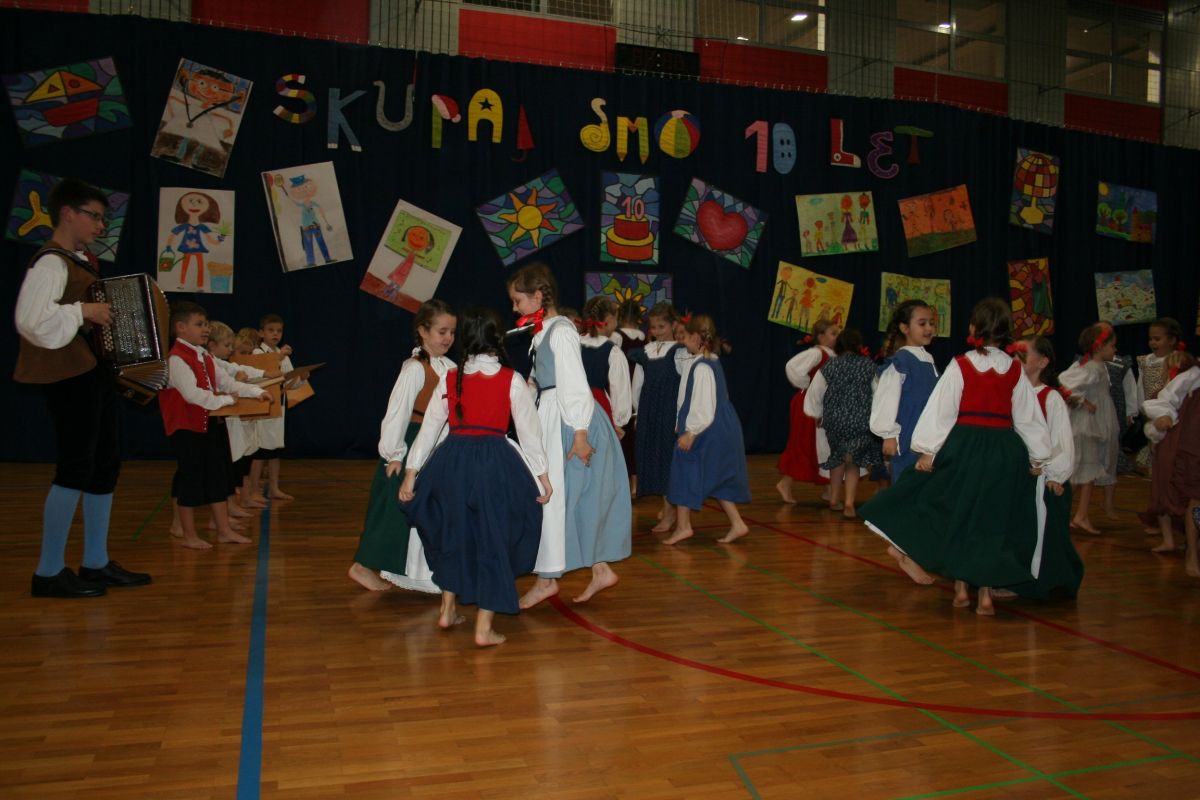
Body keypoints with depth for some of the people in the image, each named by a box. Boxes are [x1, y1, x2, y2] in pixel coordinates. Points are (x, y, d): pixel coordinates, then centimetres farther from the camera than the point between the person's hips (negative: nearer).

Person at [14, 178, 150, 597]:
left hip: (95, 371, 10)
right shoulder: (50, 263, -13)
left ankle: (96, 563, 20)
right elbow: (33, 320, -26)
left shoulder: (83, 261, 16)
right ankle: (49, 571, 4)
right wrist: (84, 311, -21)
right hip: (68, 375, -10)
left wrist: (113, 315, 14)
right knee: (75, 467, -7)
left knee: (105, 464, 11)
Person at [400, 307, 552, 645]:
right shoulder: (512, 380, -2)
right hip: (493, 460, -3)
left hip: (452, 459, 3)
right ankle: (484, 628, 8)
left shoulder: (450, 379, 6)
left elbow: (429, 426, 8)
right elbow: (528, 431, 0)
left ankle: (448, 610, 35)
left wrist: (411, 471, 14)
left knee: (454, 532, 21)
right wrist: (542, 475, 8)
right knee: (491, 539, 6)